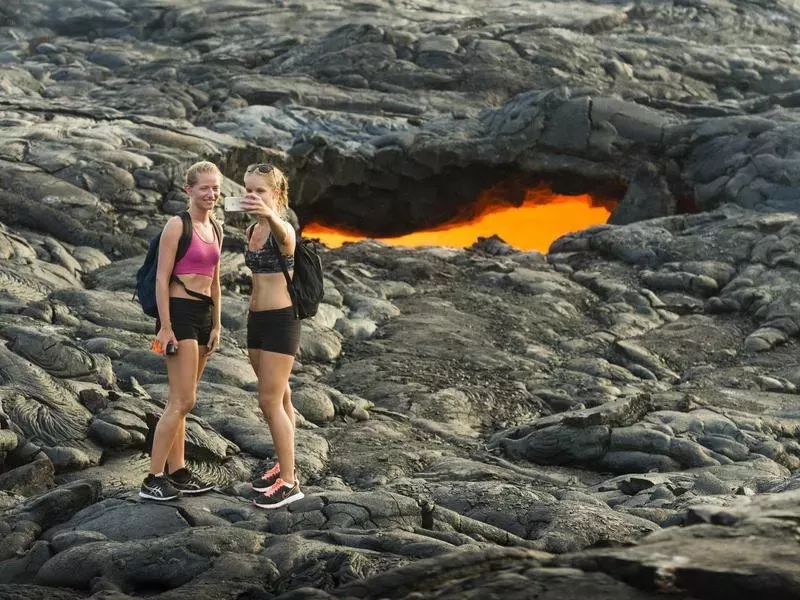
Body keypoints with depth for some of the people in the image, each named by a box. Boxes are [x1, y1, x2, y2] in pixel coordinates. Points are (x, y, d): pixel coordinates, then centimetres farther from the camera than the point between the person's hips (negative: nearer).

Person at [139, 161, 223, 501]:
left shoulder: (215, 229, 13)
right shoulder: (177, 226, -10)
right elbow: (162, 278, -13)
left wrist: (216, 325, 16)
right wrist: (165, 327, -17)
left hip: (204, 315, 8)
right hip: (180, 313, -8)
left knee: (181, 400, 12)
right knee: (183, 401, -10)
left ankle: (177, 473, 17)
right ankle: (153, 480, -6)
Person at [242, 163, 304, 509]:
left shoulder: (282, 229, -17)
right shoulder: (252, 231, 9)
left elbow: (284, 235, -45)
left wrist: (270, 214, -67)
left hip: (281, 320, -8)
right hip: (256, 318, 8)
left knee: (270, 402, -8)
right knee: (277, 397, 17)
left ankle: (289, 482, 0)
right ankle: (285, 465, 28)